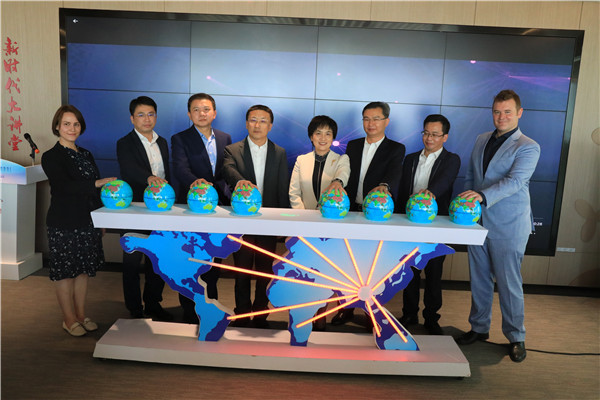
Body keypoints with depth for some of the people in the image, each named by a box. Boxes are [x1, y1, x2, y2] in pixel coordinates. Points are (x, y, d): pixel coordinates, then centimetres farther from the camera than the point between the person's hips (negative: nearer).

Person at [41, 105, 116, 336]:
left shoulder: (86, 155, 12)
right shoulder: (51, 157, -6)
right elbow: (65, 185, -21)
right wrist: (98, 183, -34)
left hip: (87, 221, 6)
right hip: (63, 224, -5)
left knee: (83, 268, 12)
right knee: (64, 271, 4)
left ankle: (81, 315, 25)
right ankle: (69, 319, 18)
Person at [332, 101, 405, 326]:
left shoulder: (395, 149, -1)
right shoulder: (353, 146, 12)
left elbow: (394, 174, -20)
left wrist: (383, 186, -42)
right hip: (352, 211, 4)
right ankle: (347, 309, 25)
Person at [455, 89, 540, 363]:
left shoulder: (528, 147, -6)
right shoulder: (481, 140, 12)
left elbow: (515, 181, -21)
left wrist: (482, 196, -35)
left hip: (508, 227, -5)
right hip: (477, 222, 5)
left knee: (509, 283, 2)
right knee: (479, 279, 13)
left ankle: (516, 337, 20)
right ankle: (479, 328, 28)